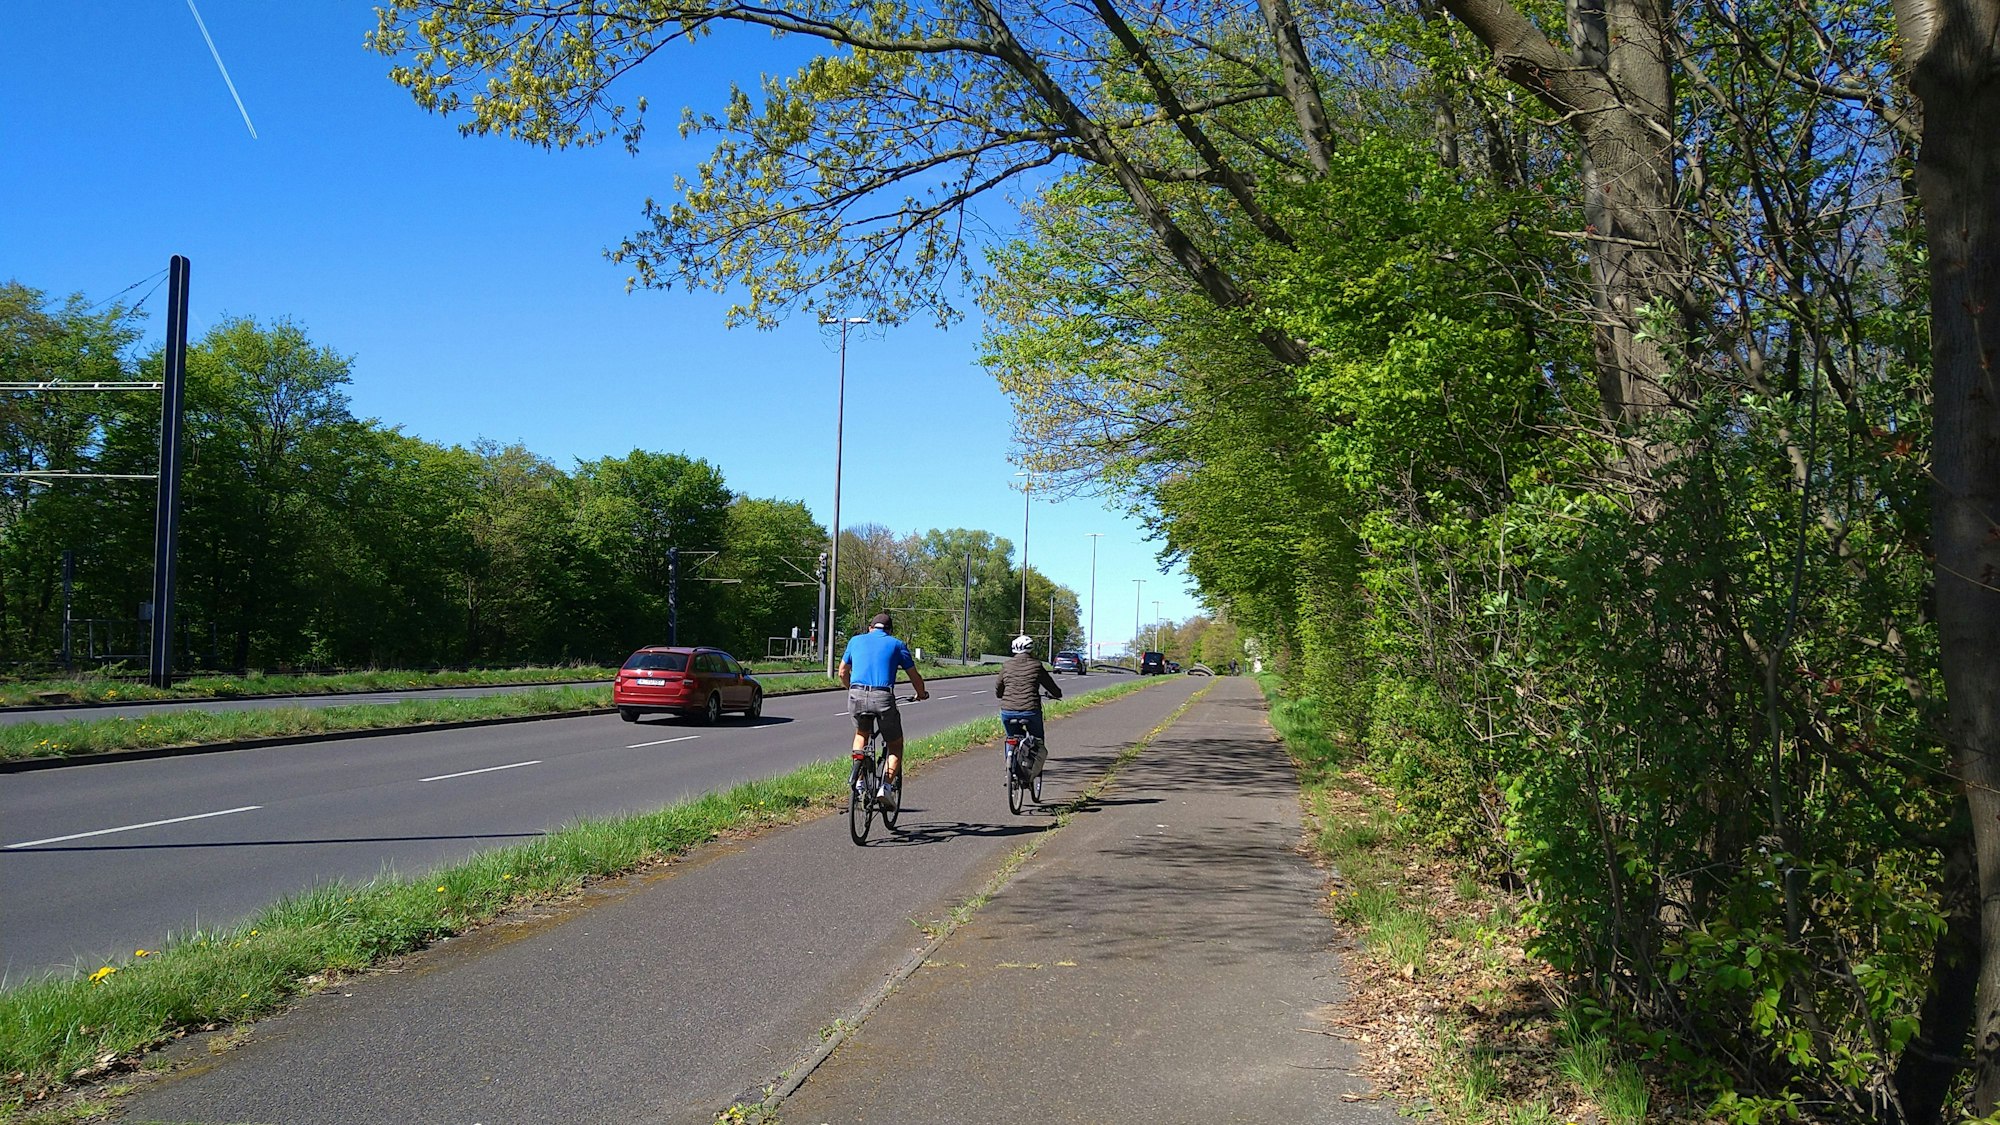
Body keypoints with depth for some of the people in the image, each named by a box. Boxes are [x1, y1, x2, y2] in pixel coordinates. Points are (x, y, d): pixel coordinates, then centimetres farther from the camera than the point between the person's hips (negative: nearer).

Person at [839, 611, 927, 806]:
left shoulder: (856, 640, 20)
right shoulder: (896, 644, 15)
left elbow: (843, 673, 27)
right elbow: (915, 677, 17)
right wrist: (921, 693, 38)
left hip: (857, 696, 2)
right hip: (883, 697, -2)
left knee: (861, 735, 29)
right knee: (895, 744, 17)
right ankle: (886, 785, -3)